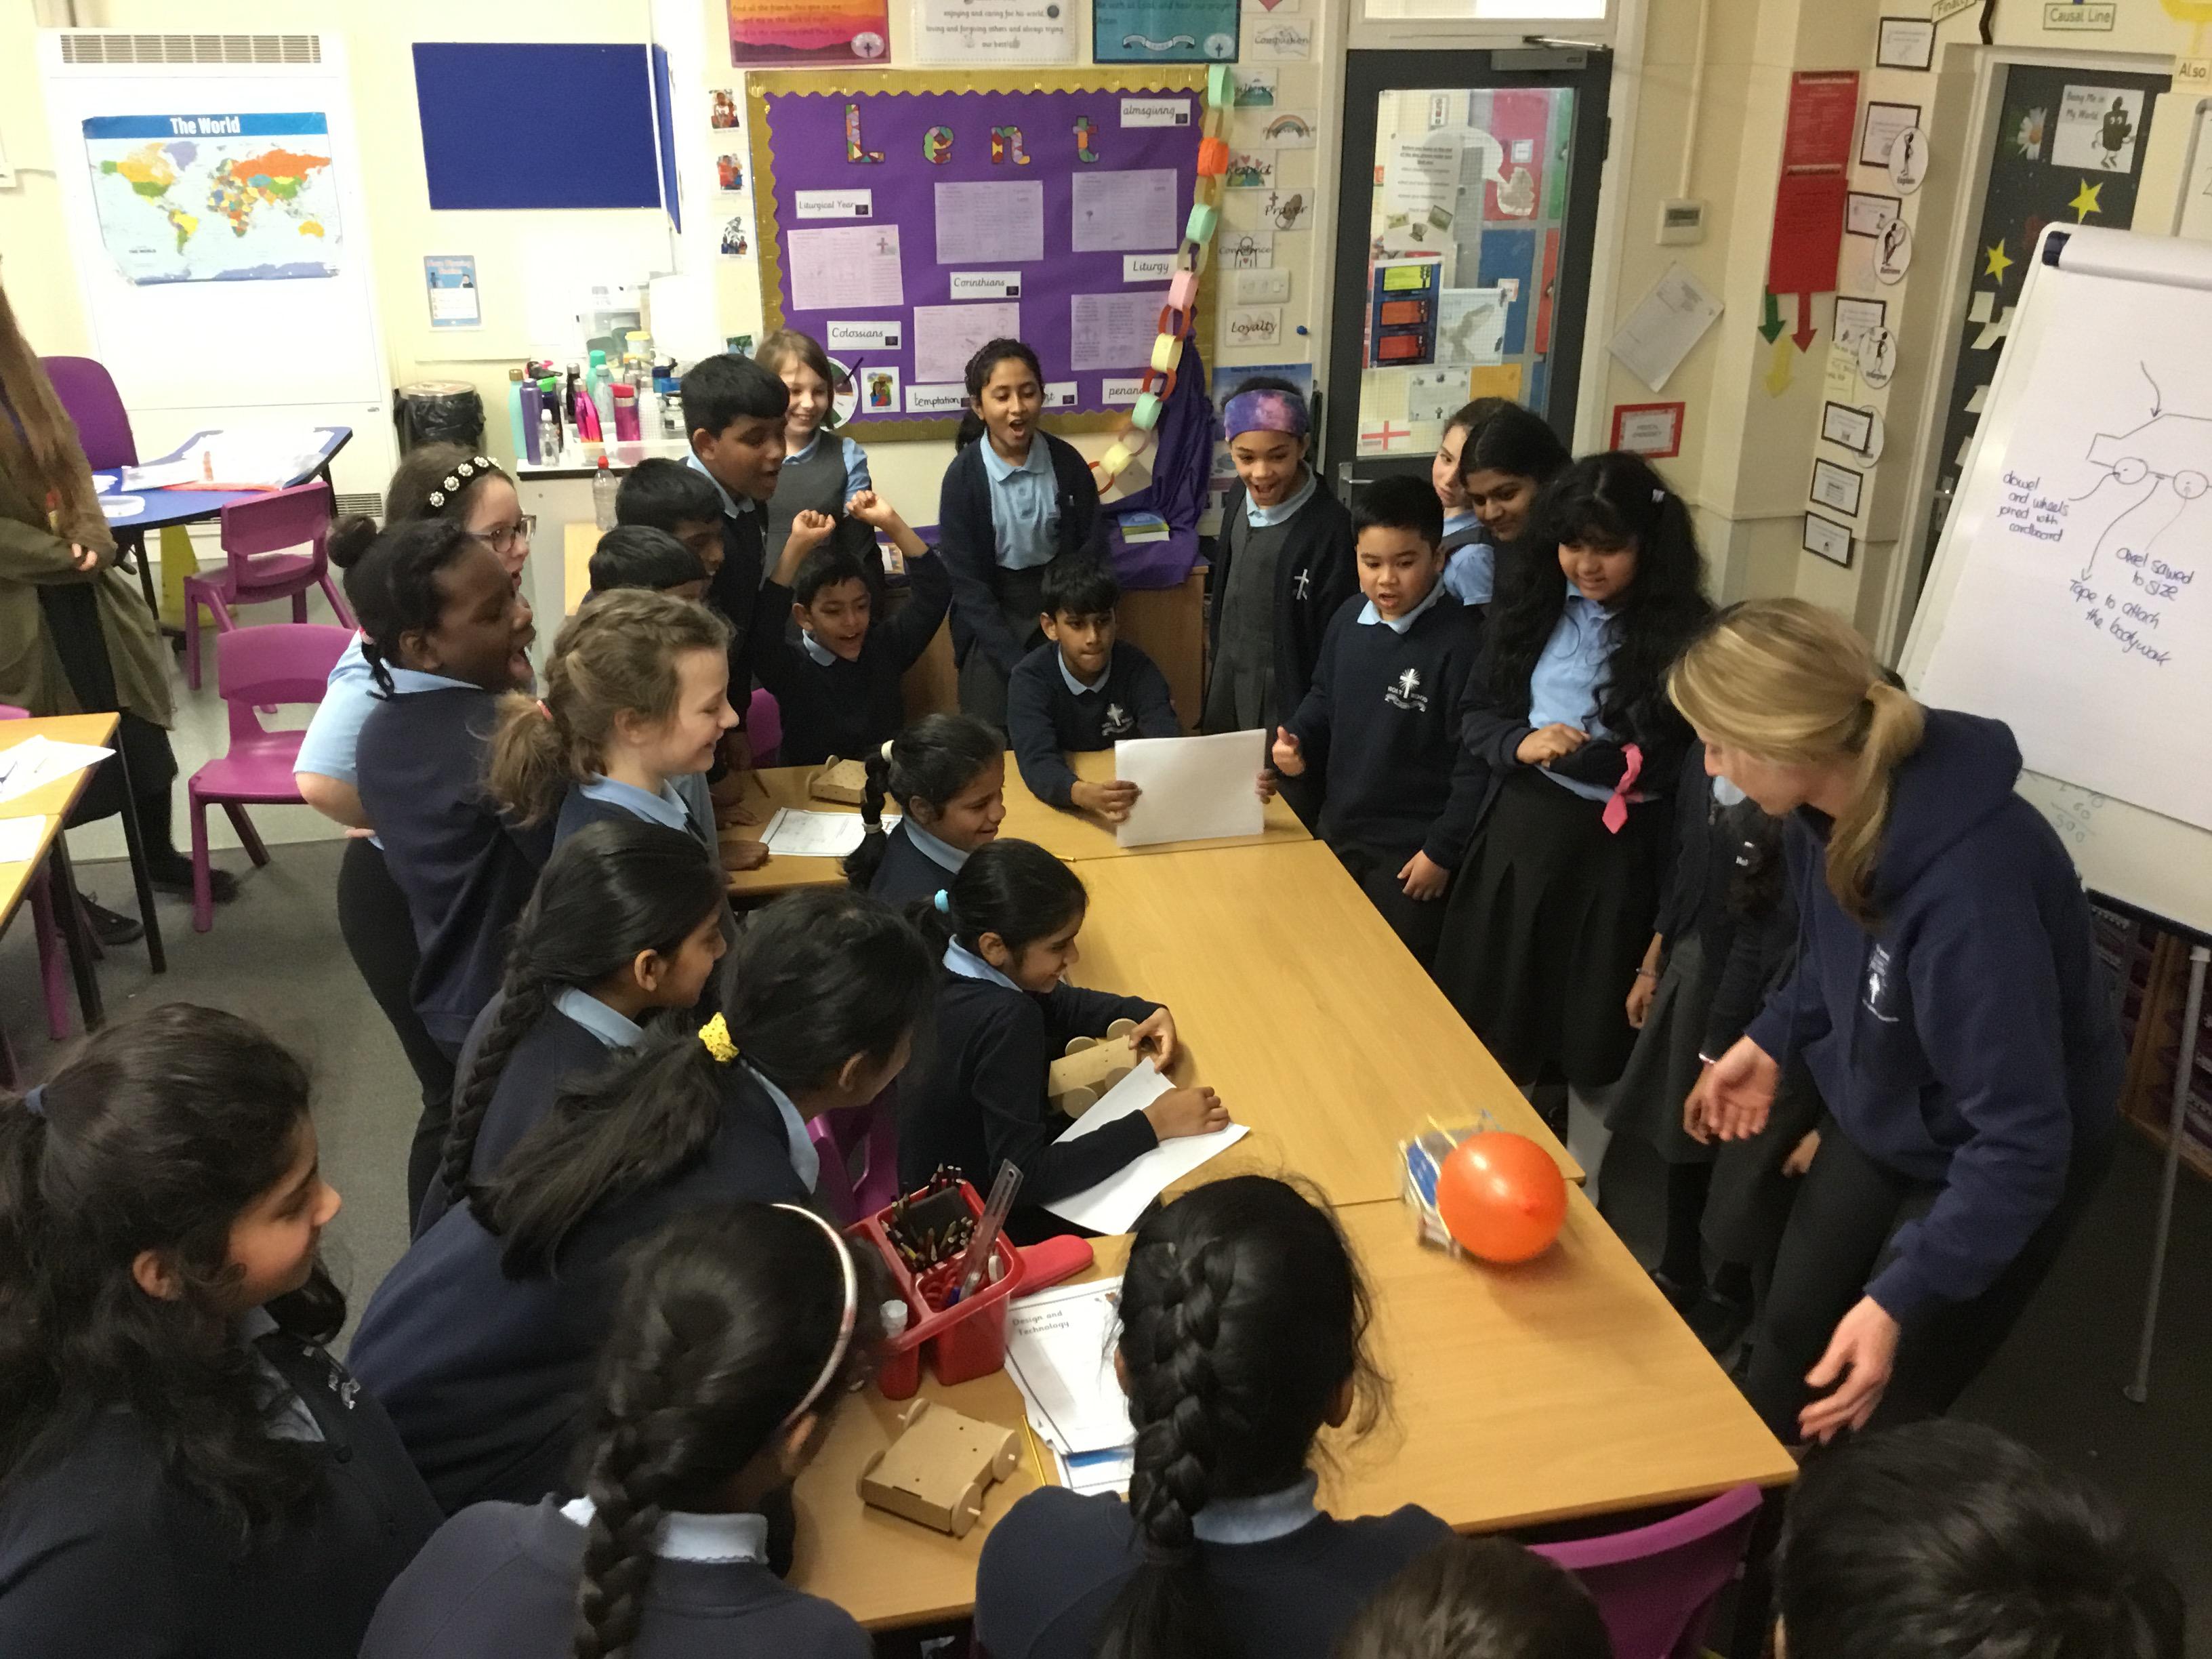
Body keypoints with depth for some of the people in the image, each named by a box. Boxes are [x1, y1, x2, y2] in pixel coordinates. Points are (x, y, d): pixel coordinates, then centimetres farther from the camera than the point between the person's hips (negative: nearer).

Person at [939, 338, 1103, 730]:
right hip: (992, 614, -1)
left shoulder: (1067, 462, -5)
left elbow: (1093, 550, 0)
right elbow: (965, 582, -11)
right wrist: (1016, 663, -18)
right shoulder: (963, 476, -11)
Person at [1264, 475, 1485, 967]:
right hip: (1338, 829, 6)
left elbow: (1477, 759, -19)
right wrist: (1297, 743, -6)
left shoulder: (1460, 641, -21)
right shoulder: (1349, 617, -2)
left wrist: (1443, 851, -16)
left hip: (1411, 850, -6)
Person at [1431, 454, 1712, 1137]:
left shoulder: (1681, 634, -8)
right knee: (1489, 1017, 12)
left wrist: (1579, 757, -16)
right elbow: (1476, 717, 6)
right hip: (1518, 829, 4)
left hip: (1614, 849, -3)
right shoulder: (1530, 606, 4)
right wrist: (1521, 744, -14)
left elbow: (1683, 764, -12)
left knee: (1580, 1035, 9)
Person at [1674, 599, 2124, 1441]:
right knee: (1788, 1342, 21)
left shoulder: (1970, 884, -41)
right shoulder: (1833, 799, -17)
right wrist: (1772, 1039, 0)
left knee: (1876, 1419, 4)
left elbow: (2021, 1141, -35)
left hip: (1996, 1162, -7)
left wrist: (1899, 1300, -37)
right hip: (1877, 1120, 7)